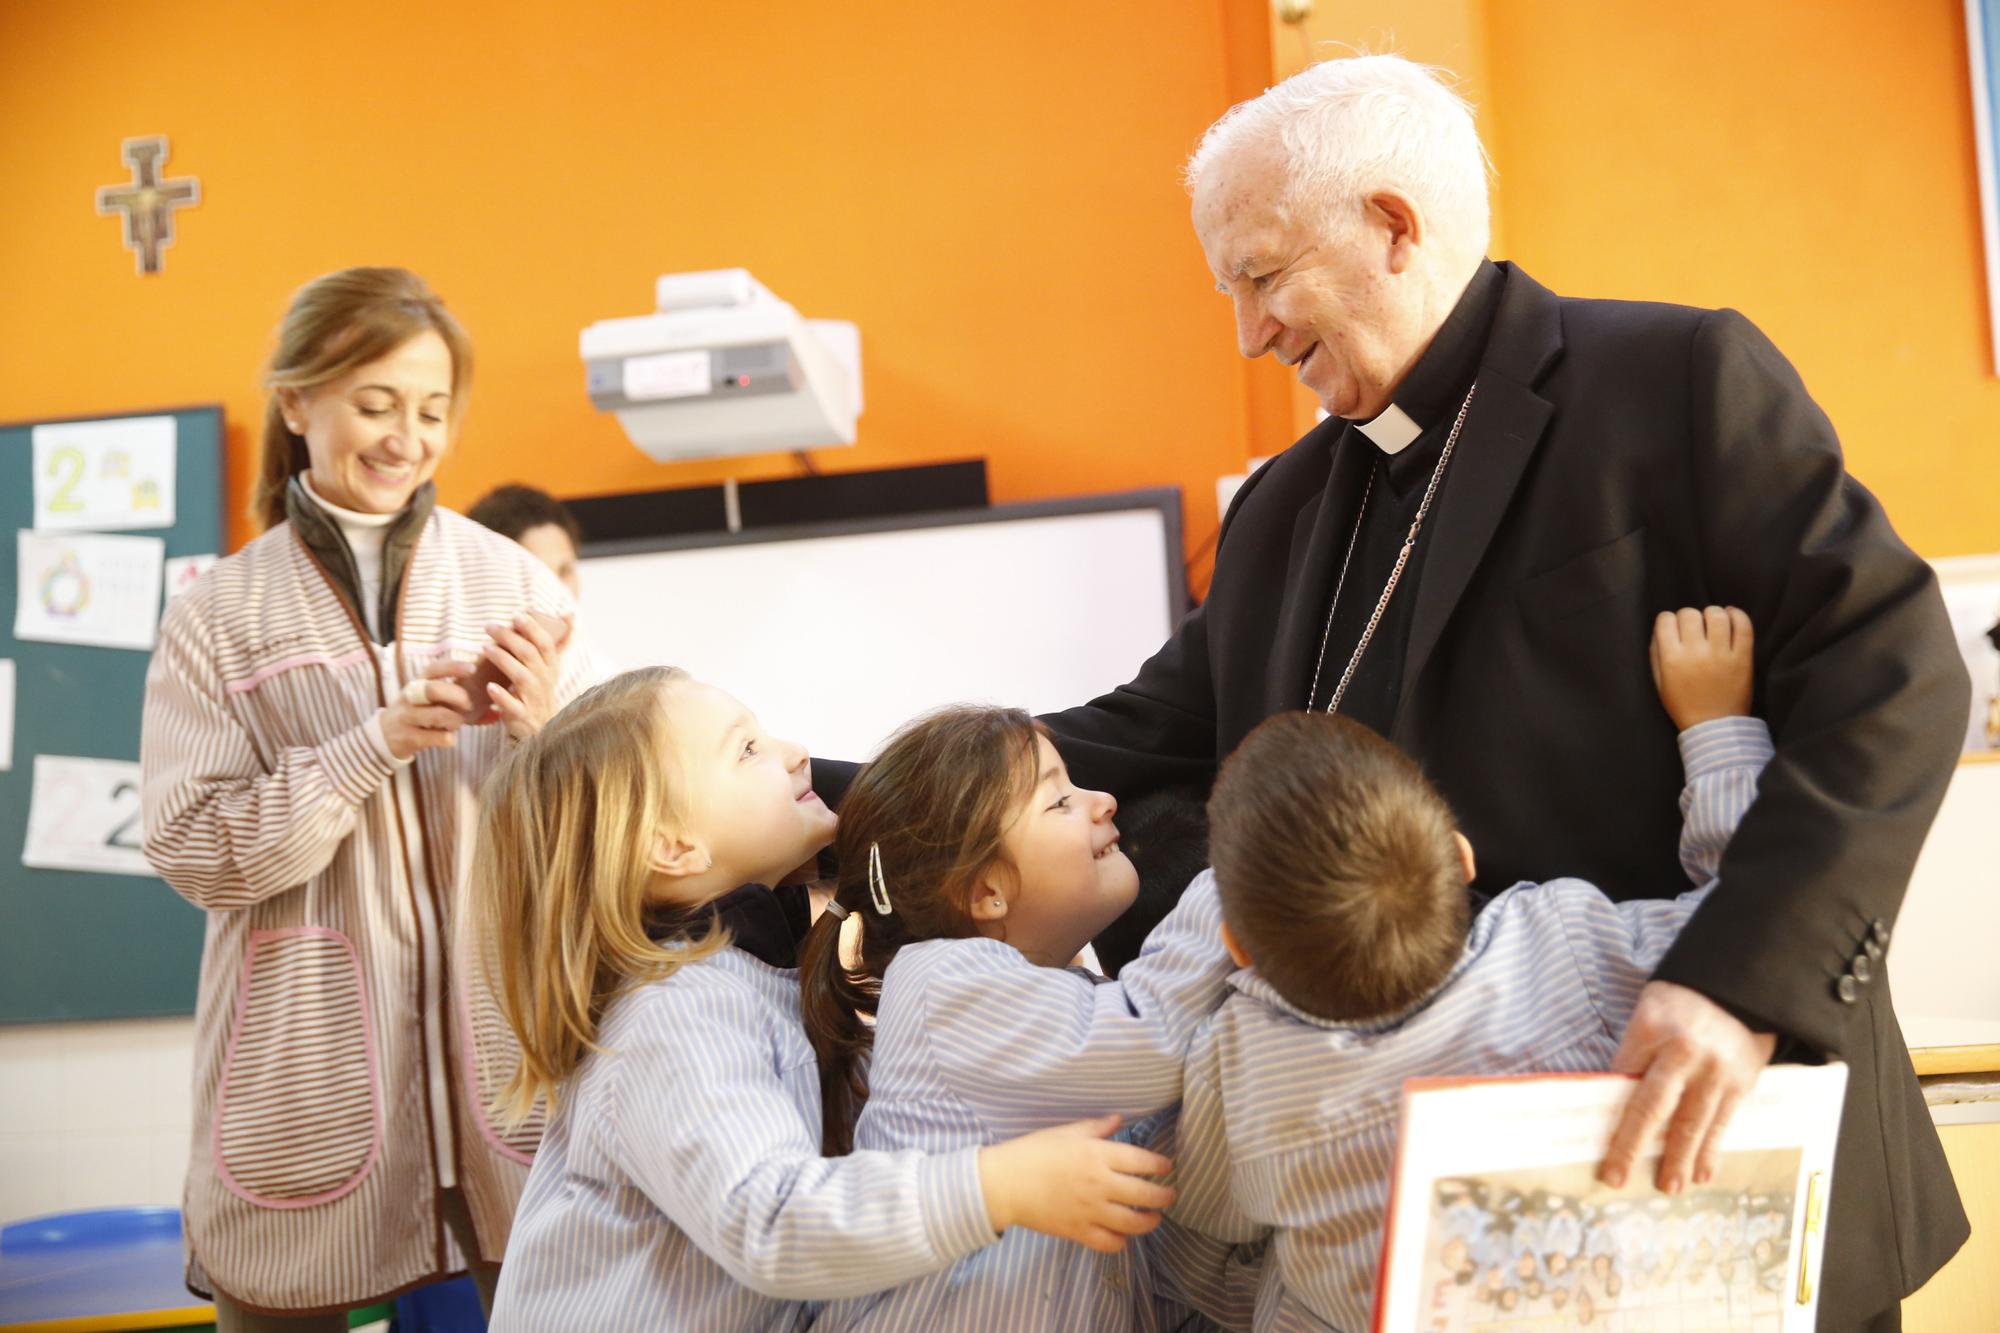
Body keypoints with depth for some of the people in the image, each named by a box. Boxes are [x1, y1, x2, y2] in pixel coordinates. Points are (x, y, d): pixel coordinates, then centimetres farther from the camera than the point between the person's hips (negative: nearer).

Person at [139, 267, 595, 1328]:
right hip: (308, 1050, 0)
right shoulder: (220, 615, 2)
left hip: (502, 1021, 1)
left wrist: (543, 731, -16)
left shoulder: (512, 581, 3)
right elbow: (193, 851, -5)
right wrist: (377, 745, -15)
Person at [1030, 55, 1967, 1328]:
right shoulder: (1284, 509, 13)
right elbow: (1146, 736, 13)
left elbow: (1890, 674, -16)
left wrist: (1745, 978, -27)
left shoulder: (1682, 377, -9)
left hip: (1714, 1142, -6)